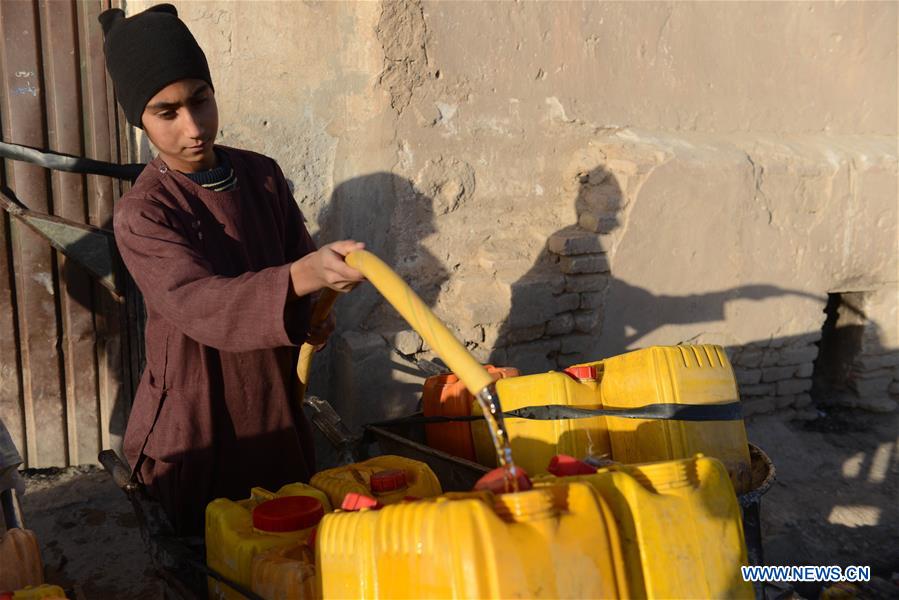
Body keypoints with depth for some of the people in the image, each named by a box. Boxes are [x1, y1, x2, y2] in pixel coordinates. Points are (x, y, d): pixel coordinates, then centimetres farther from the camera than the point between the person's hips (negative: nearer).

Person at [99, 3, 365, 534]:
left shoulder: (262, 175, 0)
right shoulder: (141, 215, -17)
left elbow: (299, 252, 13)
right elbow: (201, 305, -32)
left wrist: (315, 312, -9)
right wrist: (304, 275, -48)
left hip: (278, 405, 5)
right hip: (194, 429, -4)